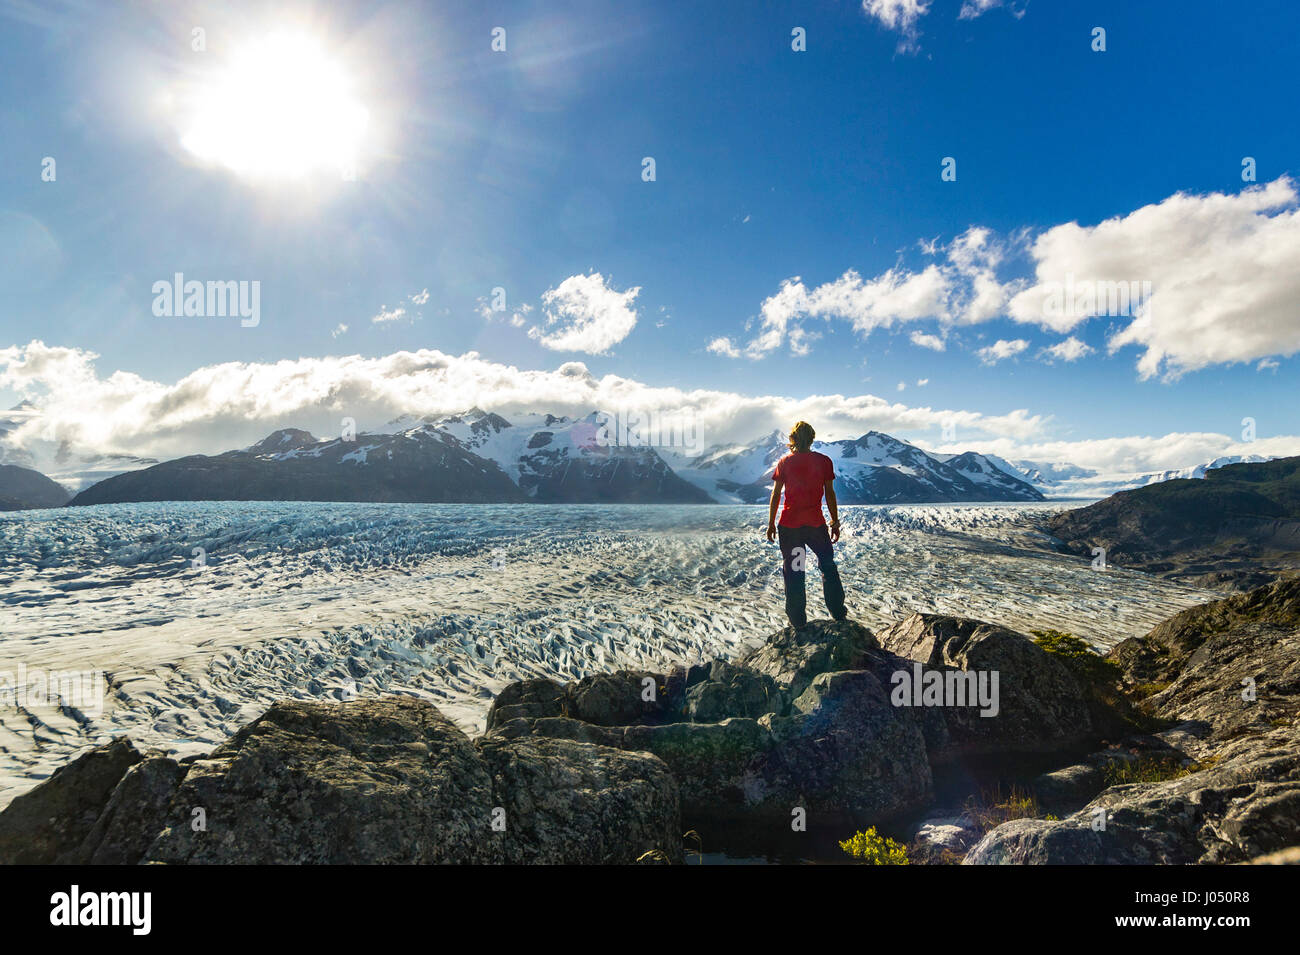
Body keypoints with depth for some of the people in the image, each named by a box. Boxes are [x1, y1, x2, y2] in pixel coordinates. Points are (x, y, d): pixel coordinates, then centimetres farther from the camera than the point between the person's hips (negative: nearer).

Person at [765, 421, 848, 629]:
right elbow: (830, 494, 0)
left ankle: (798, 620, 10)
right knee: (828, 566, 18)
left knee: (793, 572, 7)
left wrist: (771, 524, 5)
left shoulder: (784, 462, -1)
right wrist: (835, 522, 7)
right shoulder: (823, 461, -2)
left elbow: (776, 495, -1)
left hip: (789, 524, 0)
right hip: (816, 524, 1)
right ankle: (838, 612, 23)